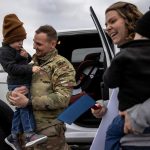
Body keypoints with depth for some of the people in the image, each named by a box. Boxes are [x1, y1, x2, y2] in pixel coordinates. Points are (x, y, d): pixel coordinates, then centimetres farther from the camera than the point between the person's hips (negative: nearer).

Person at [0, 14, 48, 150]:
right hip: (17, 85, -9)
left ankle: (13, 136, 23)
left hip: (25, 83, 9)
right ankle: (29, 135, -28)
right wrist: (30, 69, -31)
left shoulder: (18, 49, 17)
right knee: (26, 106, -21)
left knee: (21, 109, 13)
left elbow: (25, 63, 26)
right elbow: (12, 68, -25)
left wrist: (27, 56, 1)